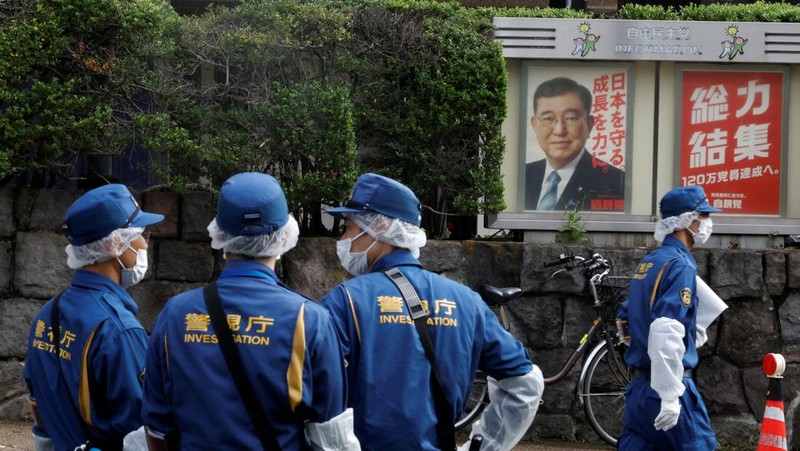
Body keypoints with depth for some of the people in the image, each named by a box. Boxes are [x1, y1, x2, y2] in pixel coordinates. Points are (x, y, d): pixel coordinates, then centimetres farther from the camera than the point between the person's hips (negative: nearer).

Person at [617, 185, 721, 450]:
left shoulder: (648, 263, 14)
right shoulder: (680, 265, -13)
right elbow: (665, 333, -24)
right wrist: (670, 396, -25)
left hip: (640, 385, 9)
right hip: (665, 383, -9)